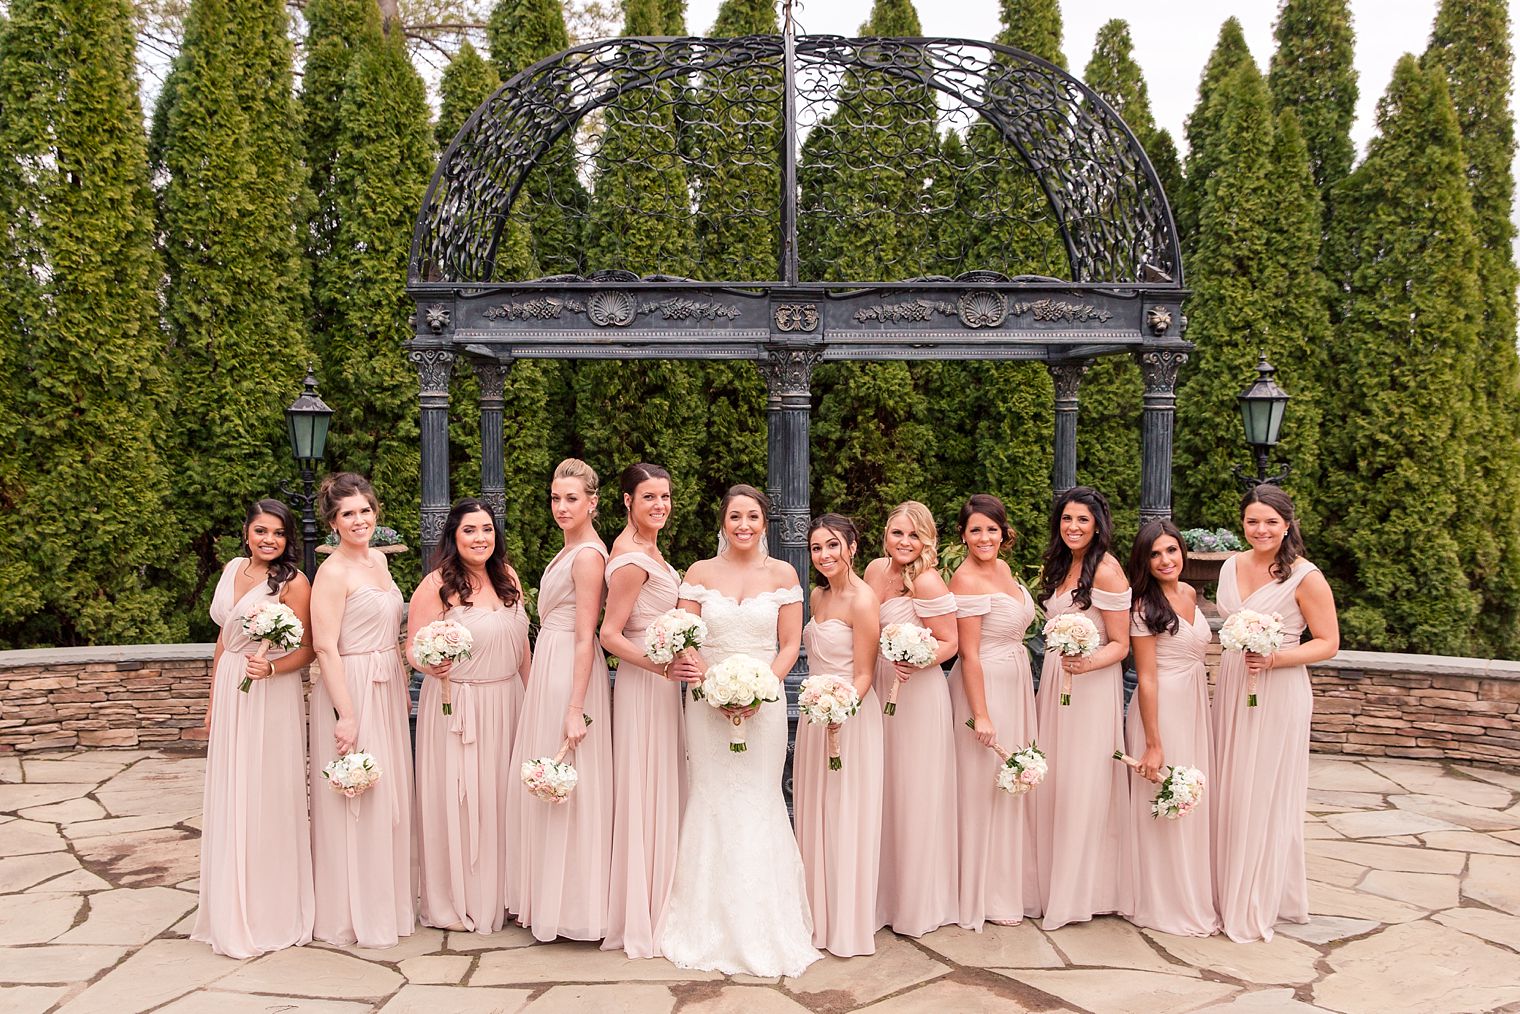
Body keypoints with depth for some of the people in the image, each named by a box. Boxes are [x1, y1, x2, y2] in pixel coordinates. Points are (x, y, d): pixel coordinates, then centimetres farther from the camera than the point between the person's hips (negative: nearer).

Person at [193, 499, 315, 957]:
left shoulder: (293, 583, -12)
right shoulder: (232, 569, 8)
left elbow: (306, 650, -8)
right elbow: (223, 637, 16)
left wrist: (272, 667, -27)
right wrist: (214, 700, 17)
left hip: (270, 699, -7)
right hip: (230, 694, 7)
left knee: (267, 799, 0)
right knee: (230, 799, 12)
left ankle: (274, 913, 14)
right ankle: (235, 913, 26)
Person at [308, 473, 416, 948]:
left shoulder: (378, 559, 10)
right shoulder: (333, 572, -14)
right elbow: (325, 647, -19)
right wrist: (346, 714, -22)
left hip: (388, 689, 8)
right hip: (351, 690, -8)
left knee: (390, 796, 16)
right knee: (354, 803, 1)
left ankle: (389, 900, 30)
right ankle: (354, 914, 15)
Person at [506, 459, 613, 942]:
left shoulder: (587, 556, -16)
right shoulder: (571, 550, 14)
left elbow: (586, 638, -20)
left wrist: (576, 709, -21)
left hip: (570, 675, -10)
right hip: (549, 670, 10)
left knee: (566, 790, -2)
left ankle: (571, 906, 11)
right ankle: (547, 899, 26)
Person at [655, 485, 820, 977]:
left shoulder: (782, 574, 4)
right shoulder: (700, 572, 3)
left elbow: (789, 646, 2)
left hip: (763, 701, 0)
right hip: (708, 701, 0)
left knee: (758, 802, 3)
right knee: (711, 802, 3)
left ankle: (762, 924, 16)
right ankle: (711, 923, 16)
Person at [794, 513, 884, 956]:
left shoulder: (862, 600, -16)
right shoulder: (818, 595, 8)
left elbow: (863, 674, -16)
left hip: (849, 715, -8)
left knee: (845, 817, 1)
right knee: (813, 815, 14)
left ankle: (848, 924, 14)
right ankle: (820, 917, 28)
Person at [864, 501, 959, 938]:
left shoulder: (927, 581, -17)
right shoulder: (875, 569, 5)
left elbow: (949, 643, -14)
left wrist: (916, 660, -30)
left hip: (918, 693, -7)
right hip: (879, 689, 7)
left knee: (915, 794, 3)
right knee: (882, 791, 14)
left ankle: (921, 903, 19)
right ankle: (885, 895, 29)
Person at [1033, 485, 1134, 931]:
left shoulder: (1107, 570, -13)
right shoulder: (1060, 565, 12)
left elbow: (1120, 645, -12)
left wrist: (1087, 664, -29)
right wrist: (1045, 685, 15)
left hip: (1092, 687, -8)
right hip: (1053, 682, 8)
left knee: (1084, 787, -1)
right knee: (1052, 784, 10)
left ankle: (1083, 891, 12)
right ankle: (1054, 883, 22)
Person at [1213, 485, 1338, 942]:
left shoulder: (1305, 577, -12)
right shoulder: (1231, 566, 6)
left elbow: (1328, 643, -9)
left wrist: (1274, 658, -22)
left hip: (1278, 693, -6)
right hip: (1231, 688, 6)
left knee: (1267, 796, 1)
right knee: (1229, 792, 11)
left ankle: (1262, 902, 15)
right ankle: (1229, 891, 25)